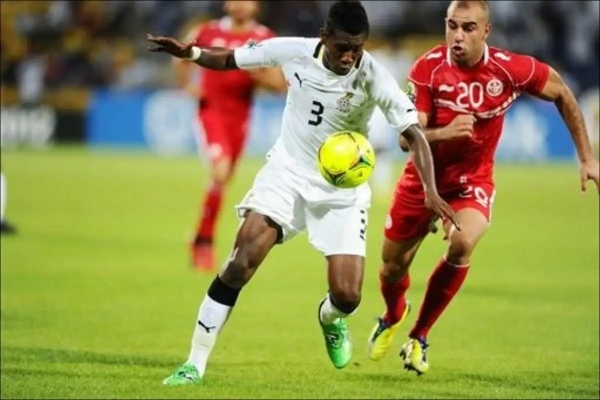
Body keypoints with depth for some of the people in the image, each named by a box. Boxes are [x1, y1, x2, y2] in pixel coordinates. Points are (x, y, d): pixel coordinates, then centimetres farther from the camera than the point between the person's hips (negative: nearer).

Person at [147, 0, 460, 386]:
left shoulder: (374, 78, -22)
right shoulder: (293, 51, -16)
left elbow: (415, 134, -23)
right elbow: (230, 60, -1)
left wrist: (430, 191, -37)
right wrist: (190, 52, -20)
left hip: (343, 189, -1)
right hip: (288, 171, 1)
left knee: (347, 296, -10)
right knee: (241, 261, -18)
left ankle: (330, 318, 31)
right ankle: (195, 364, -11)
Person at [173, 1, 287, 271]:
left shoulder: (266, 40, -2)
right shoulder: (207, 33, -1)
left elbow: (281, 84, -3)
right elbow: (182, 58, 18)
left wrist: (257, 73, -18)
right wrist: (186, 85, 6)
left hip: (239, 116, 2)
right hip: (211, 109, -2)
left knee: (223, 179, 11)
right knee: (220, 170, -22)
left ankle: (203, 240, 32)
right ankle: (204, 239, -10)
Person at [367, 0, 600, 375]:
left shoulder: (511, 69, -19)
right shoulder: (428, 69, -21)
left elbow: (562, 94, -1)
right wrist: (443, 133, -45)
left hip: (473, 180, 0)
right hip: (424, 176, 1)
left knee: (462, 244, -29)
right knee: (393, 266, 9)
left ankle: (419, 337, -7)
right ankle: (393, 316, 49)